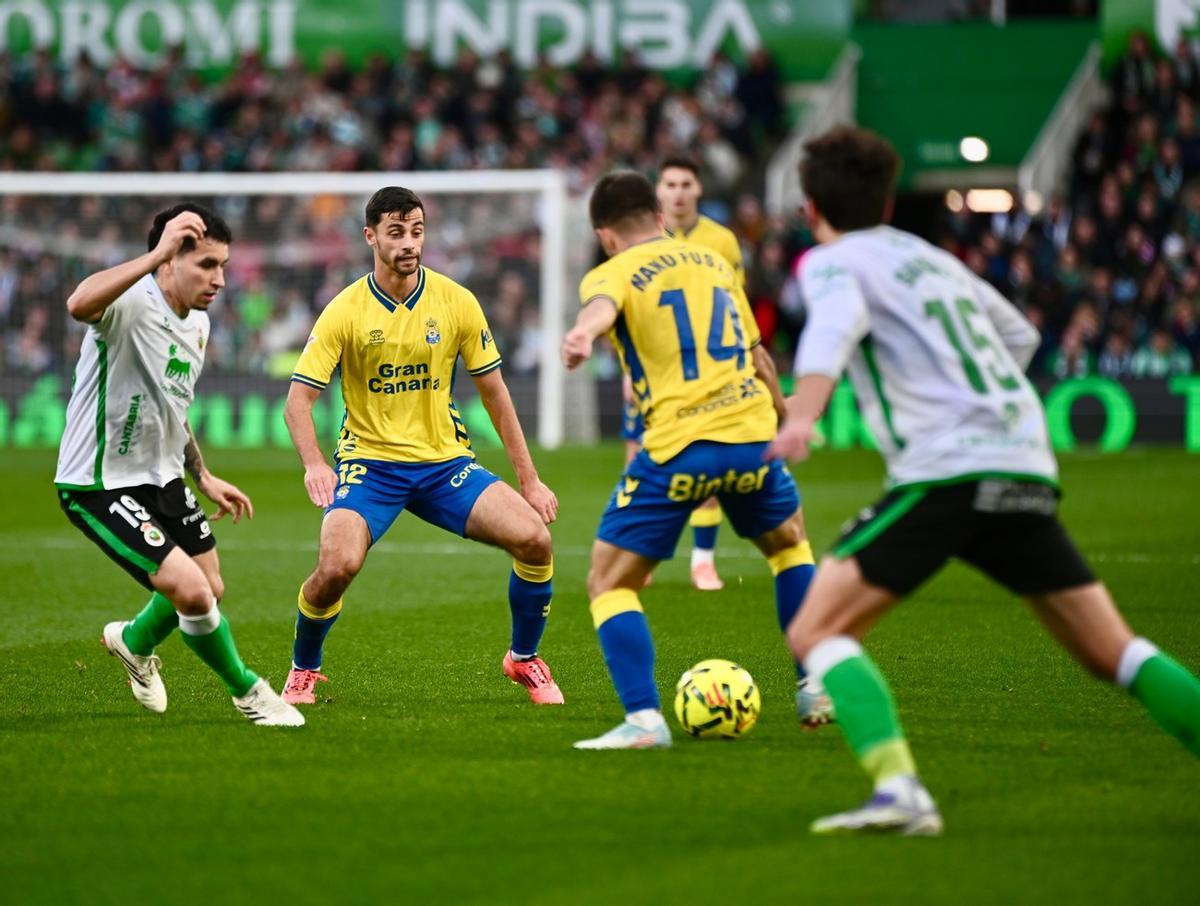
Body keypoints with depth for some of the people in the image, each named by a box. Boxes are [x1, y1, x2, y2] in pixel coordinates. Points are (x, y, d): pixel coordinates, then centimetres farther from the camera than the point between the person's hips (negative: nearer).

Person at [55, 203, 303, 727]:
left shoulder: (197, 323, 4)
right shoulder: (131, 304, -25)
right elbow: (80, 305, -51)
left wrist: (203, 477, 18)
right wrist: (158, 252, -50)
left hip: (162, 478, 9)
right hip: (100, 486, -9)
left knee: (211, 589, 18)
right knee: (190, 591, -18)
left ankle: (135, 642, 49)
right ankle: (247, 693, 7)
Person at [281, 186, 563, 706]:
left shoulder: (456, 302, -3)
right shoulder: (345, 311, -9)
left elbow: (493, 391, 5)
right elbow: (299, 398, -10)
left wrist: (529, 479, 4)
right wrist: (313, 464, -29)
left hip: (445, 462, 3)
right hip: (369, 461, -2)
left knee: (534, 538, -16)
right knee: (337, 566, -27)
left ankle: (524, 659, 10)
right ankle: (303, 672, 3)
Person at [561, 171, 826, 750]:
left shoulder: (613, 273, 4)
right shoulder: (714, 263, 20)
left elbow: (603, 306, -23)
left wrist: (582, 334, -46)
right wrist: (781, 420, 44)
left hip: (676, 447, -5)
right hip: (752, 437, 5)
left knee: (609, 582, 6)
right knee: (788, 543, 32)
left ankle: (643, 719, -11)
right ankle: (817, 691, 29)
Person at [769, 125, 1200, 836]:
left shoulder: (833, 263, 6)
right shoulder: (935, 259, 27)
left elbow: (836, 324, -18)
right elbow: (1020, 336, 39)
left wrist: (802, 416, -34)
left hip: (946, 474, -7)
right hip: (1029, 470, 7)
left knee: (817, 631, -6)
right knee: (1112, 652, 14)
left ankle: (900, 790, -26)